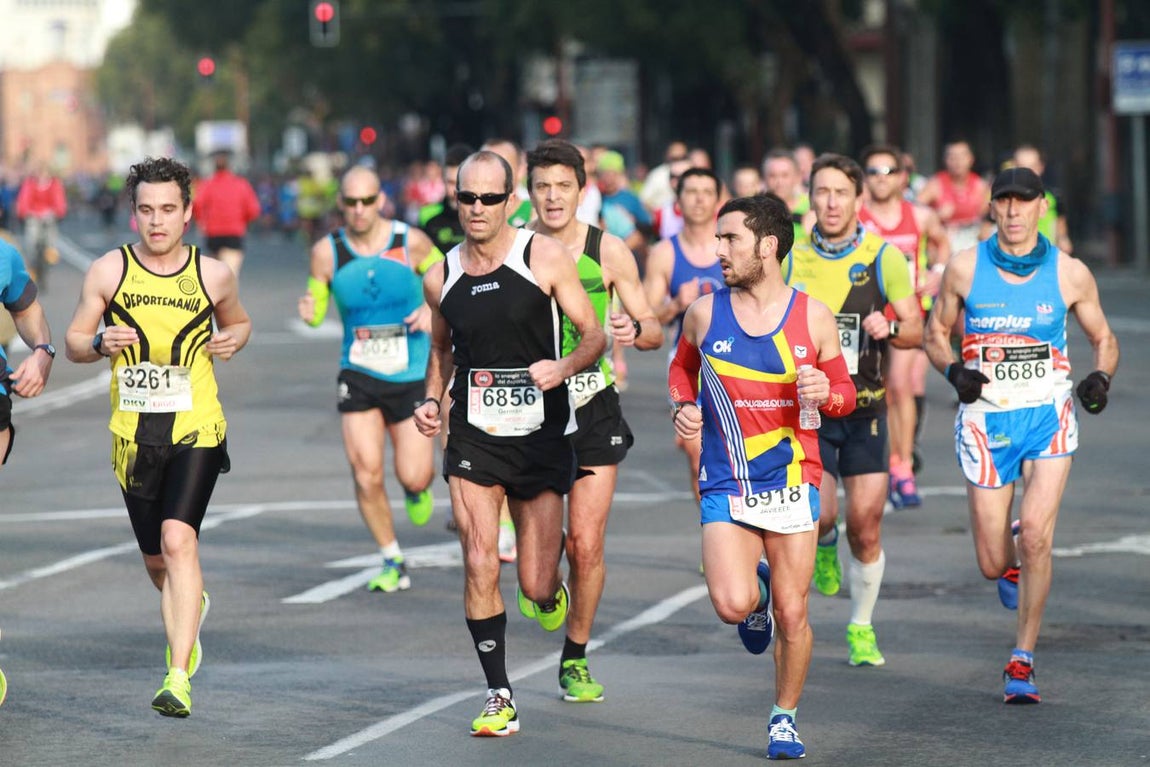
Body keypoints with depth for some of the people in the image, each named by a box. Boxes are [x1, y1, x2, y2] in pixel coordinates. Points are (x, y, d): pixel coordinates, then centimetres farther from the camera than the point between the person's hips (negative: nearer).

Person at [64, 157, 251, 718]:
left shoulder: (213, 275, 0)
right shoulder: (109, 271, 0)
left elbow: (239, 321, 19)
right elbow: (74, 342, 7)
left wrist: (232, 339, -4)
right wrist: (100, 343, -16)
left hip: (197, 429, -2)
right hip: (133, 434, 2)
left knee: (178, 539, -21)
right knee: (156, 561, 13)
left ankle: (179, 678, -24)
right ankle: (191, 605, 51)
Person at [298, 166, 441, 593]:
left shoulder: (411, 242, -6)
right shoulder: (327, 252, -3)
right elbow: (317, 308, 7)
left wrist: (433, 309, -10)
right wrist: (309, 312, -17)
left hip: (412, 376, -1)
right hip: (359, 376, 1)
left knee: (413, 477, -5)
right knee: (366, 475, -9)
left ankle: (417, 488, 36)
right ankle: (393, 565, 9)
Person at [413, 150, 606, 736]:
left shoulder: (545, 257, -6)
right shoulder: (441, 279, 4)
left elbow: (594, 335, -3)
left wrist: (564, 367, -23)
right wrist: (432, 399, 5)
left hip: (542, 437, -2)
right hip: (473, 439, 2)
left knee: (536, 587, 1)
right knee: (480, 566, -13)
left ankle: (551, 589, 40)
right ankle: (499, 697, -2)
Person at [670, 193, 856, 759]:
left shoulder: (813, 318, -1)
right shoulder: (704, 314, 0)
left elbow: (845, 391, 9)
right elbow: (682, 367, 20)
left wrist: (825, 393, -13)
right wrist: (682, 407, 0)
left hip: (792, 484, 0)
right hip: (725, 487, 0)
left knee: (792, 615, 2)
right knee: (733, 605, -18)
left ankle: (785, 717, 25)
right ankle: (756, 588, 20)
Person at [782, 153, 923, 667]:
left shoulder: (883, 258, 0)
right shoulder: (792, 261, 5)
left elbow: (915, 330, 1)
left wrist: (891, 329, -20)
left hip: (864, 411, 0)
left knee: (866, 528, -2)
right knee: (818, 515, -15)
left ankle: (862, 628, 17)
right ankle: (825, 544, 23)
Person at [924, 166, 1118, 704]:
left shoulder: (1070, 274, -1)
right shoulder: (964, 269, -2)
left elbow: (1103, 340, 11)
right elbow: (935, 333, 10)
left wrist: (1100, 378, -10)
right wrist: (954, 372, -11)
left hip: (1048, 418, -1)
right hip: (985, 422, 1)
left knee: (1034, 533, -21)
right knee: (993, 564, 0)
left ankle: (1022, 661, -6)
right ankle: (1014, 564, 41)